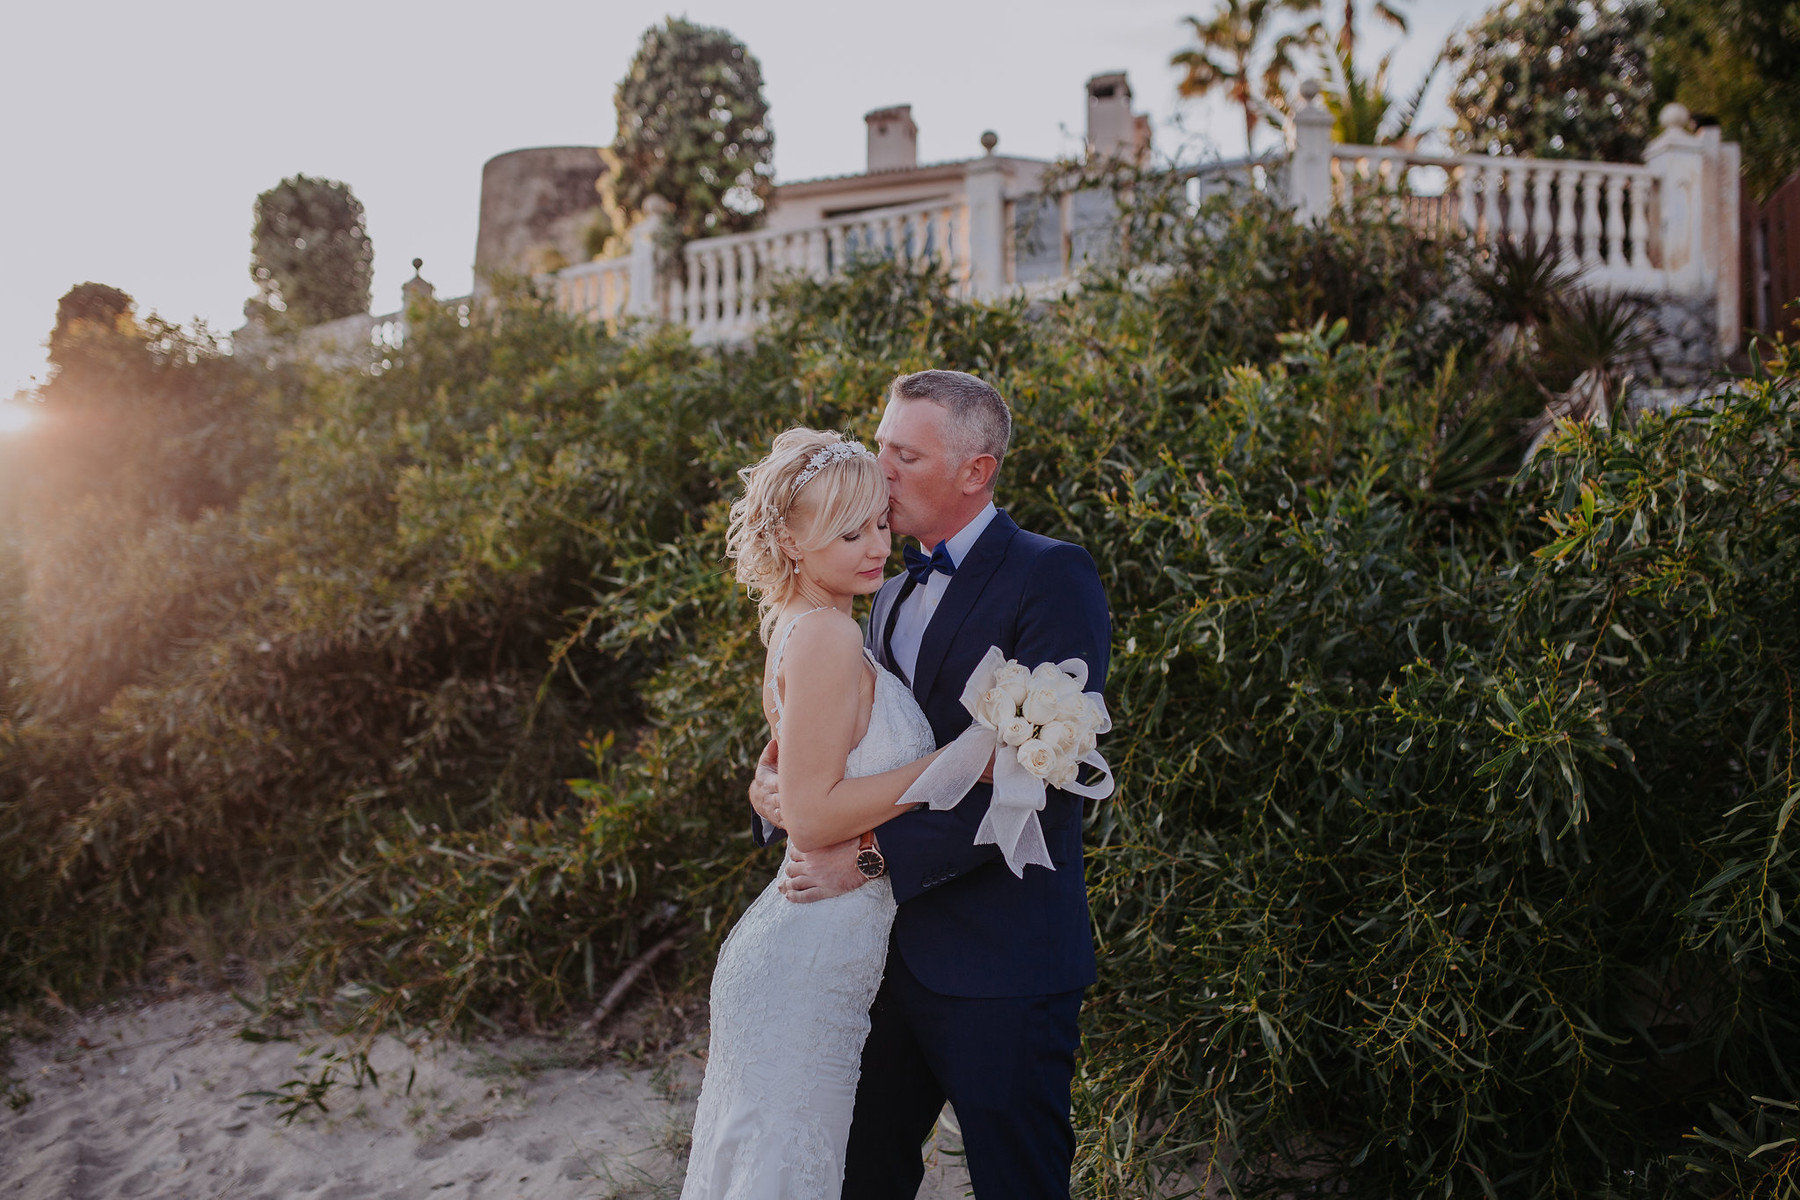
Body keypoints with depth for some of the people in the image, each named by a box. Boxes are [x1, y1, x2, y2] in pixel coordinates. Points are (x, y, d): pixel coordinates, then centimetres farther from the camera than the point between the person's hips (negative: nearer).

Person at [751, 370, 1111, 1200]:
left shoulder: (1051, 578, -12)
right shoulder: (894, 597, 16)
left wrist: (874, 854, -23)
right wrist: (772, 780, -6)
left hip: (999, 969, -7)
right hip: (892, 949, 8)